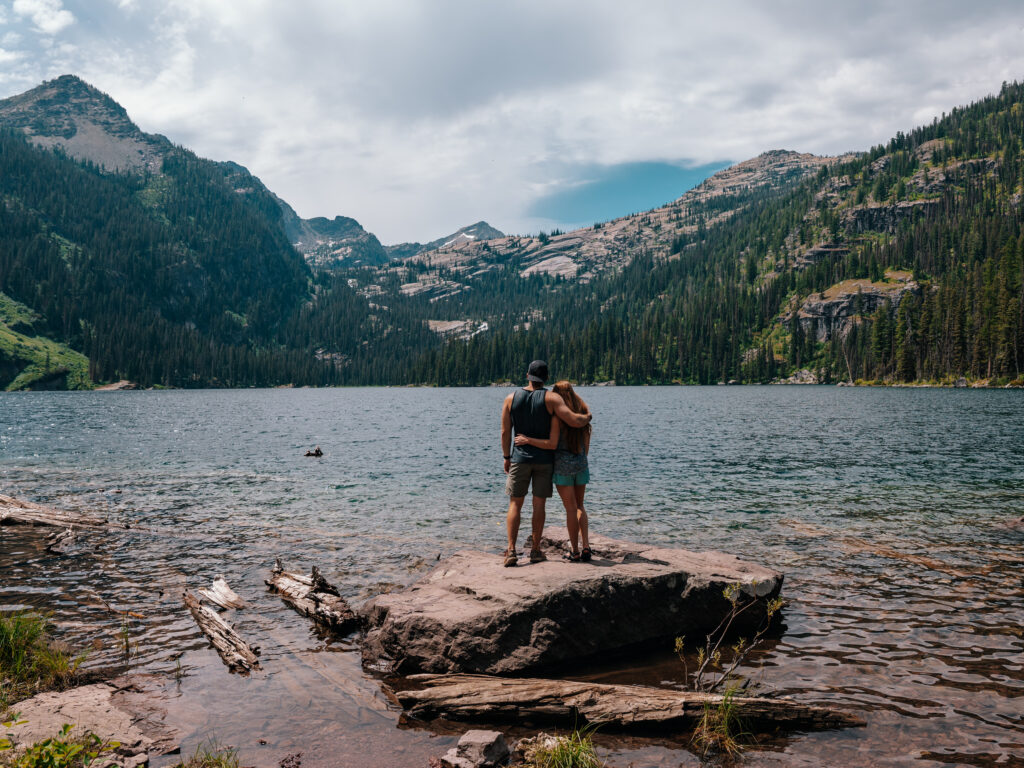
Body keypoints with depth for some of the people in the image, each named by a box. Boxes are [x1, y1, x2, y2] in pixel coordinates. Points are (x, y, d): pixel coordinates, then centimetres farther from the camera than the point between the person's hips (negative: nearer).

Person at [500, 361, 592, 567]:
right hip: (544, 459, -1)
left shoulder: (511, 398, 0)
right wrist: (588, 417, 6)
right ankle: (535, 550, 12)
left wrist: (507, 458, 11)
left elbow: (505, 432, 1)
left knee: (515, 504, 5)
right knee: (539, 504, 7)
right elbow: (574, 420, -15)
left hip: (520, 457, 1)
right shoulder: (551, 398, -7)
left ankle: (511, 550, -5)